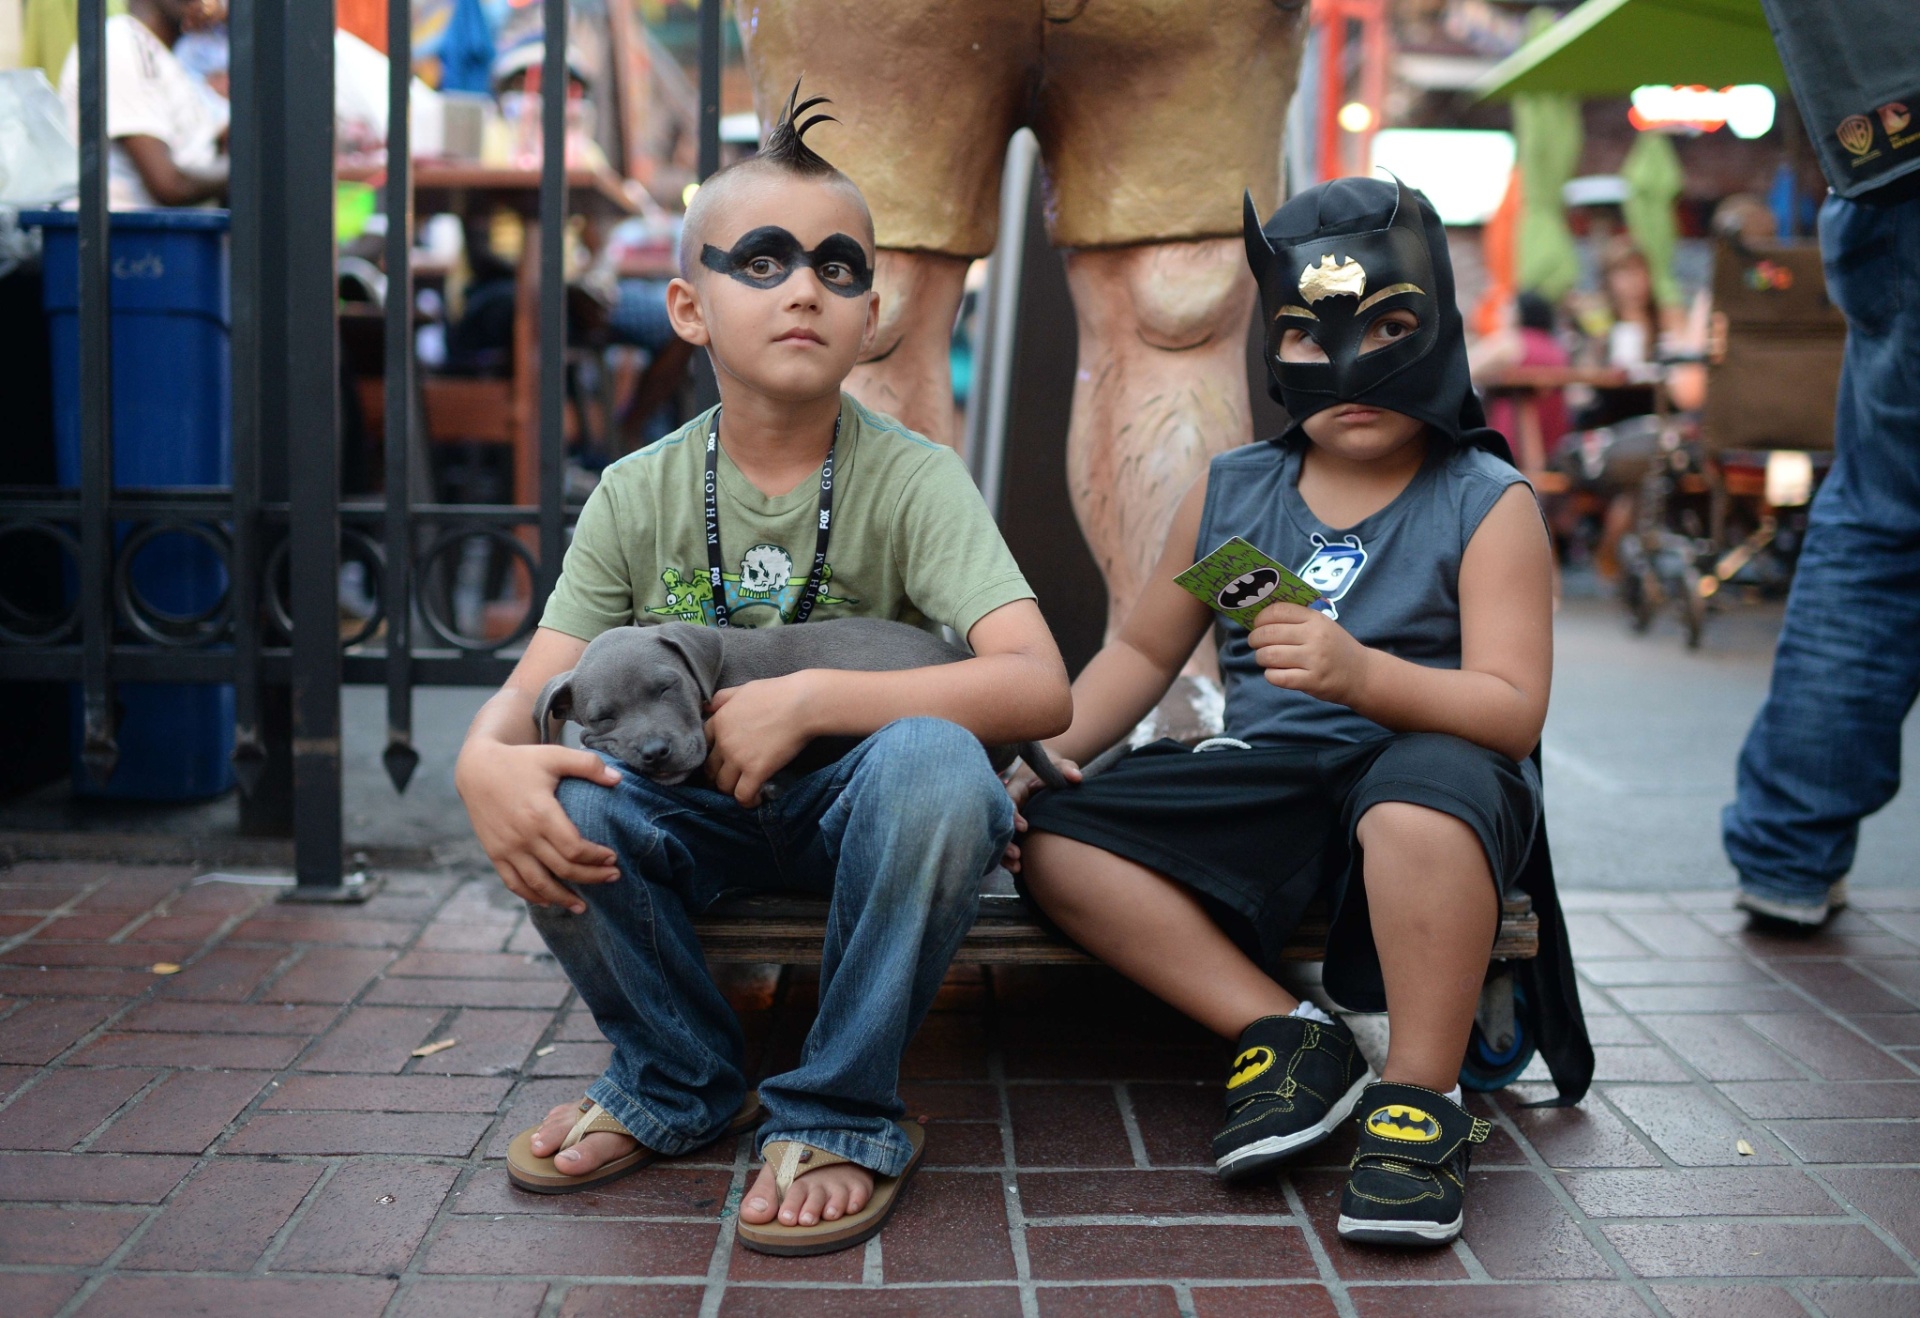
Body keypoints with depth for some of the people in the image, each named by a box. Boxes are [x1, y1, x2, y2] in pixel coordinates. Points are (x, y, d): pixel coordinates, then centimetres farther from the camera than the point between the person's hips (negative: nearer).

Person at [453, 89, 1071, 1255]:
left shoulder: (910, 480, -13)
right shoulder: (640, 495, -3)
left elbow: (1039, 689, -25)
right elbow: (536, 688, -8)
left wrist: (805, 699, -32)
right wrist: (485, 758, -32)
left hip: (852, 812, -3)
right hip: (697, 816, 3)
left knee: (931, 760, -35)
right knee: (550, 787, -26)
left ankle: (844, 1115, -13)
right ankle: (680, 1081, 2)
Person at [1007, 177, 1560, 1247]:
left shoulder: (1487, 505, -2)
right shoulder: (1233, 494, 12)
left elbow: (1512, 711, -12)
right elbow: (1142, 653, 18)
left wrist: (1362, 674, -31)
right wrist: (1046, 751, 0)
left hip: (1432, 772, -4)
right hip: (1269, 787, 5)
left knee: (1425, 780, -41)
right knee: (1053, 836, -14)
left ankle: (1423, 1093, -21)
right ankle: (1287, 1033, -10)